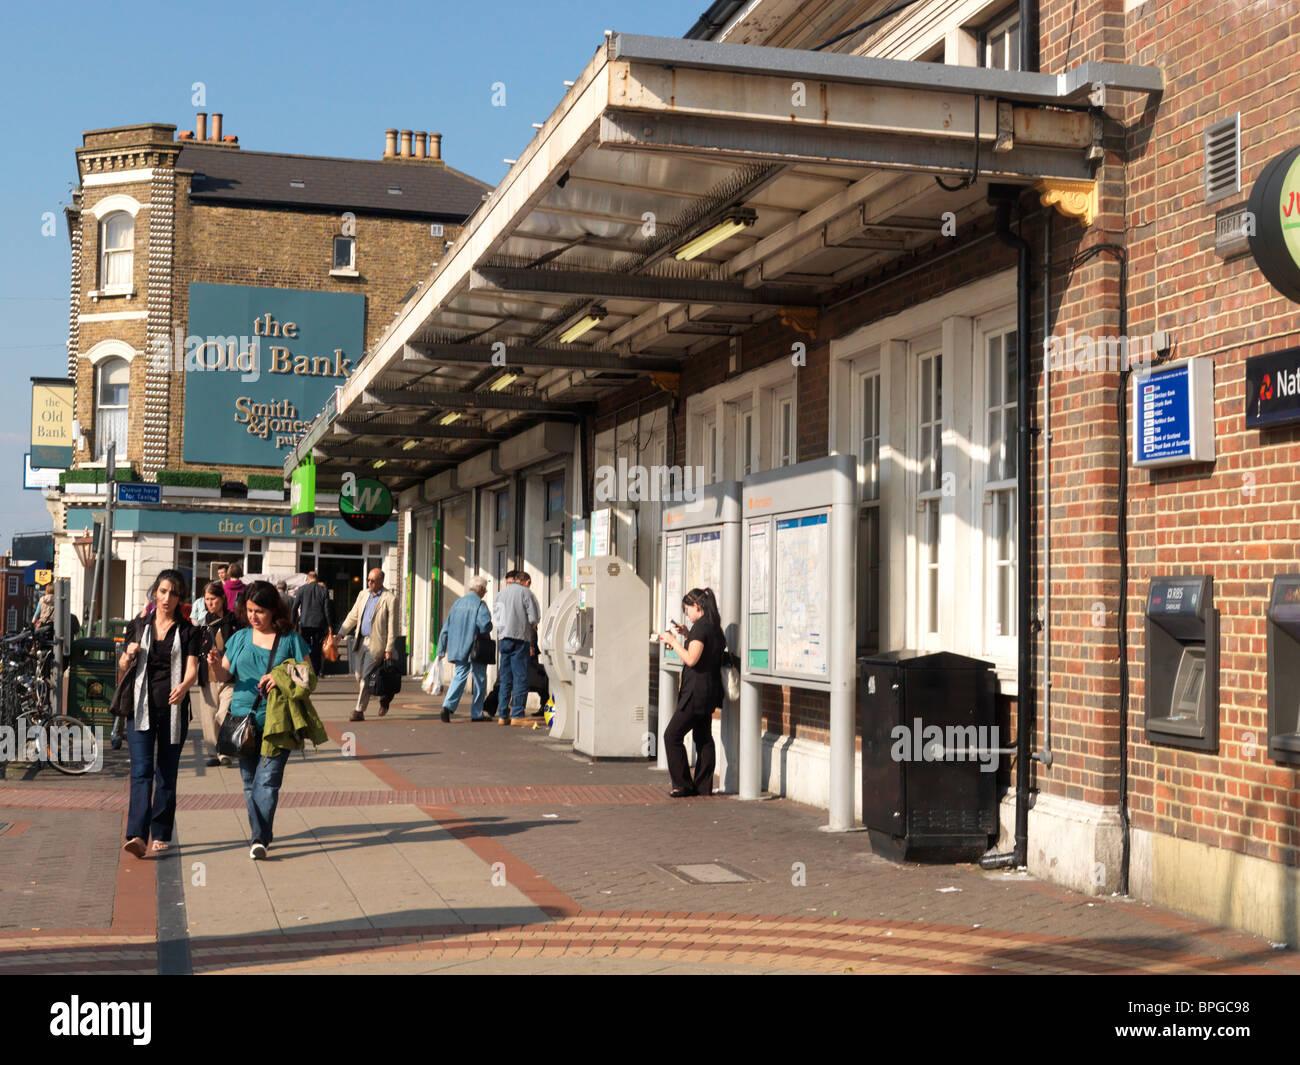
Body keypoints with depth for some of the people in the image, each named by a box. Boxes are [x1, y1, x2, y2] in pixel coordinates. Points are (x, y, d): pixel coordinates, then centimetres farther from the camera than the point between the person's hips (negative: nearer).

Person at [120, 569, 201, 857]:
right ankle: (136, 836, -21)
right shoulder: (138, 626, 9)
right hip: (141, 707, 0)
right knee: (141, 770, -11)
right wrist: (129, 654, -7)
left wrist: (184, 686, -30)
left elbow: (192, 670, -8)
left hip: (173, 709, 0)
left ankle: (161, 835, 16)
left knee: (167, 773, 6)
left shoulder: (187, 631, 3)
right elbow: (122, 666, 16)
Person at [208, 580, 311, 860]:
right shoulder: (240, 638, 12)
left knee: (267, 780, -12)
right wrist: (216, 666, -10)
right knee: (250, 782, 9)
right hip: (243, 719, 4)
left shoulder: (291, 639, 3)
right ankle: (261, 833, 21)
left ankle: (260, 839, -16)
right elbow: (224, 676, 13)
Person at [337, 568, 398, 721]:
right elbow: (353, 616, 17)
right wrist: (341, 633, 7)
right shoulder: (362, 595, 12)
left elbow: (392, 626, -8)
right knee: (358, 675, 9)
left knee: (366, 676, -8)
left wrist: (389, 649, -11)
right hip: (361, 641, 7)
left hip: (376, 643, -7)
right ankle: (384, 696, 27)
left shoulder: (389, 599, -7)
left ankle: (359, 711, -3)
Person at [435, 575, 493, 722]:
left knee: (459, 676, 5)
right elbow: (485, 626, -21)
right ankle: (477, 714, 10)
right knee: (480, 680, 8)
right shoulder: (480, 604, -9)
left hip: (458, 648, 5)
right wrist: (489, 626, 3)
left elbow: (446, 627, 12)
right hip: (475, 649, -5)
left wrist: (442, 649, 16)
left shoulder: (458, 603, 11)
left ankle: (448, 706, -18)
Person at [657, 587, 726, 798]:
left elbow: (691, 659, -23)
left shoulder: (701, 626, -16)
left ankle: (683, 785, -3)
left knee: (672, 735, -4)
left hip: (697, 692, -10)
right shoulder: (713, 626, 13)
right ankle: (703, 786, 15)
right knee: (704, 738, 12)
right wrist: (687, 636, 17)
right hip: (708, 692, 10)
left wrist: (673, 641, -14)